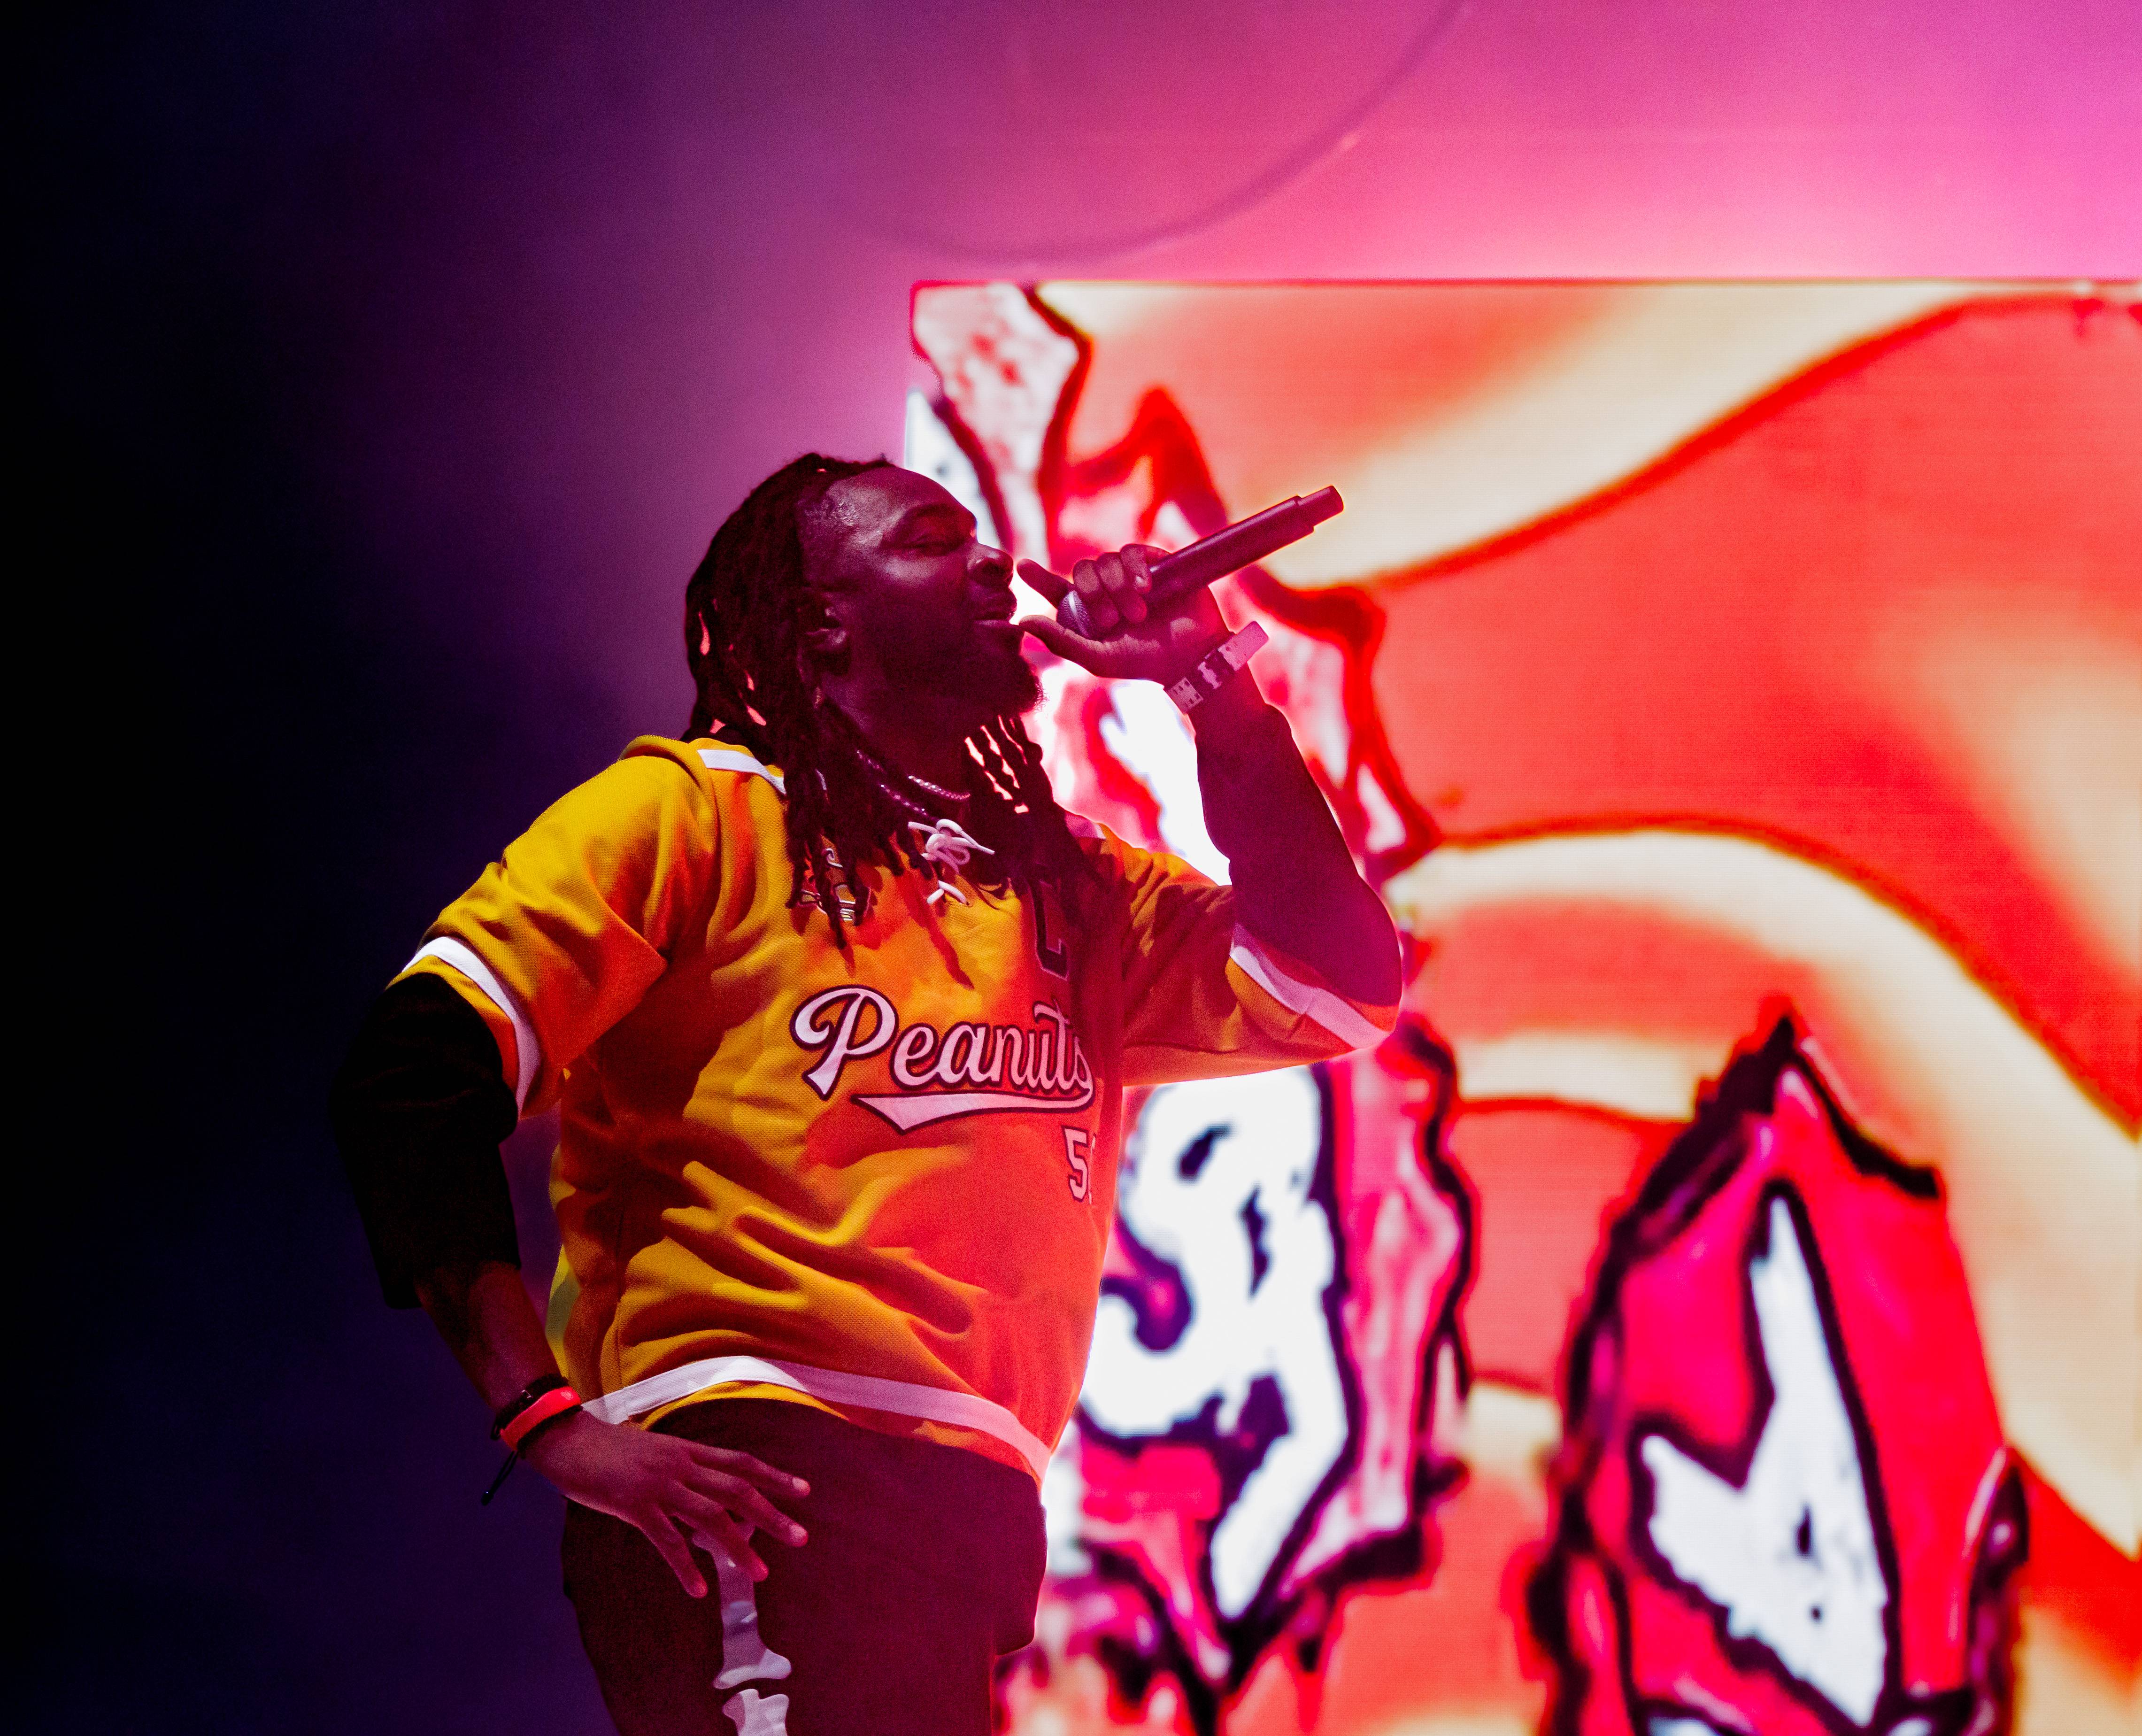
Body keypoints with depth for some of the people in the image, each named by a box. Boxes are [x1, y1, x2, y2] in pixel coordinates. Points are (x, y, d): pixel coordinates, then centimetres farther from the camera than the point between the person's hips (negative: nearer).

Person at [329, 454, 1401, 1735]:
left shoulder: (1078, 893, 23)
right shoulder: (695, 810, 6)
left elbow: (1338, 989, 12)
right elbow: (415, 1078, -5)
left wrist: (1211, 681, 11)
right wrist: (553, 1420, -17)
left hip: (976, 1516, 7)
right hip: (754, 1480, -7)